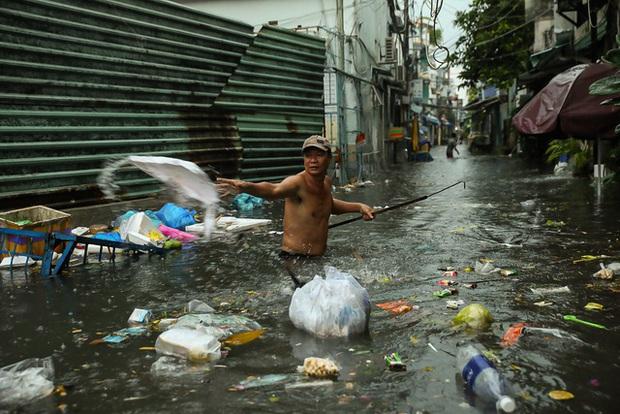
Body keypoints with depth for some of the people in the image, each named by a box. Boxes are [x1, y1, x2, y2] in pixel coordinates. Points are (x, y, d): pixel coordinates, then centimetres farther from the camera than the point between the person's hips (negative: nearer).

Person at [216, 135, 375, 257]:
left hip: (318, 259, 7)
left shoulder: (326, 181, 6)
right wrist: (245, 186, -63)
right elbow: (273, 190, -43)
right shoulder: (297, 182, -19)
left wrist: (358, 206, 22)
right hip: (294, 259, -7)